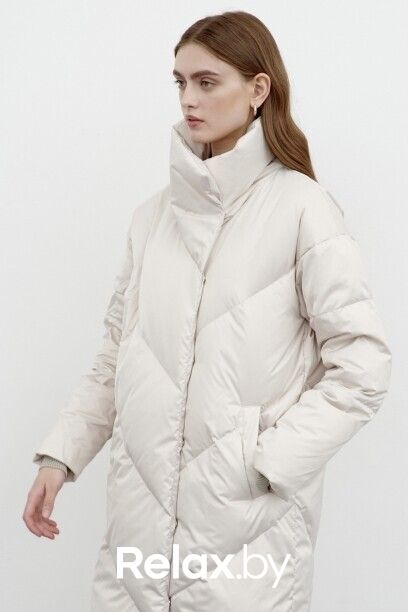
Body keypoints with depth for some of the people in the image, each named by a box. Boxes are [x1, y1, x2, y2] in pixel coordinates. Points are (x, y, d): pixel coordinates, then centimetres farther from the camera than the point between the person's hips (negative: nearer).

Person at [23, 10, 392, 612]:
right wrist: (60, 455, 3)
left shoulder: (301, 207, -6)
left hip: (248, 515, -4)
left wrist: (266, 461, -13)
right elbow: (116, 355, 12)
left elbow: (362, 366, -9)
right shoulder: (155, 212, 9)